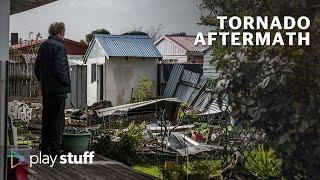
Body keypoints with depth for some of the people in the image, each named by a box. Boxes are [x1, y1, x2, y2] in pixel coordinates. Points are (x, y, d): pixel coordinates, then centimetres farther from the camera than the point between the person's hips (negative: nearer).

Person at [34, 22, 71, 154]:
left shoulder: (43, 46, 13)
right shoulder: (59, 46, -13)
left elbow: (36, 68, 16)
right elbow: (59, 68, -22)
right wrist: (67, 82, -9)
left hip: (45, 89, 8)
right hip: (58, 89, -8)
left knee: (46, 118, 13)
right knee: (57, 120, -2)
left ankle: (45, 146, 18)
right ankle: (55, 147, 0)